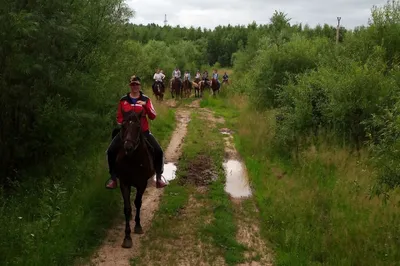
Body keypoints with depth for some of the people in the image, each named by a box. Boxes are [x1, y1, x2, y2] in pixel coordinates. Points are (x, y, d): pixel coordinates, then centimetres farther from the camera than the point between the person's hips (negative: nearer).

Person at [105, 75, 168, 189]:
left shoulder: (145, 99, 1)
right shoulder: (123, 100, 3)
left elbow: (153, 117, -5)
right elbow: (119, 117, 11)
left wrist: (145, 105, -19)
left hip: (143, 131, -1)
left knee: (158, 151, -17)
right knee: (111, 151, -16)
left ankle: (158, 178, 1)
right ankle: (113, 178, 1)